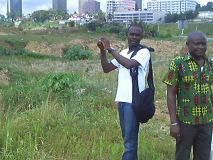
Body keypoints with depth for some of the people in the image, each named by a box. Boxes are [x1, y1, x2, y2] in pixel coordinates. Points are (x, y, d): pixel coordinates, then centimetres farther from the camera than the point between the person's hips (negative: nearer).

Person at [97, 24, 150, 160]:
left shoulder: (144, 52, -8)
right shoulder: (124, 52, 14)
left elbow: (129, 64, -25)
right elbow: (106, 69, 12)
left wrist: (110, 49, -19)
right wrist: (103, 51, -2)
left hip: (133, 101, -8)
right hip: (122, 99, 8)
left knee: (130, 139, -5)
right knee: (127, 137, 17)